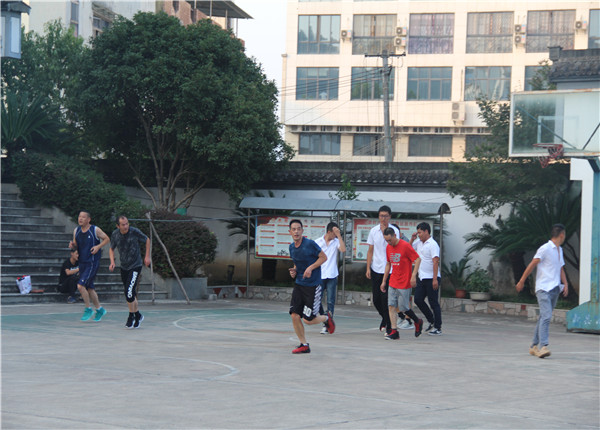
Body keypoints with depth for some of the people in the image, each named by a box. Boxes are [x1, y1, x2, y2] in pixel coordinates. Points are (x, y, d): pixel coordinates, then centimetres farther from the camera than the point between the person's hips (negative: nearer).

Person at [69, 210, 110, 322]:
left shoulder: (95, 230, -10)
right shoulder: (76, 231, 6)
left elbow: (107, 239, 1)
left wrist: (98, 246, -15)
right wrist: (72, 246, -8)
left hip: (92, 263, -7)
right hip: (82, 262, 7)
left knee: (81, 285, -16)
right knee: (89, 288, 12)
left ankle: (88, 309, 0)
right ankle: (99, 309, 27)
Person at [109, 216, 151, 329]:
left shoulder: (135, 232, -15)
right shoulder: (115, 235, -4)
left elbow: (147, 240, 2)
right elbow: (111, 249, 12)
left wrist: (147, 257, 1)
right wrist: (112, 262, -3)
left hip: (135, 266, -5)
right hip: (124, 267, 5)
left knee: (129, 292, -16)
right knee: (131, 294, 12)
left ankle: (131, 316, 2)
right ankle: (138, 315, 30)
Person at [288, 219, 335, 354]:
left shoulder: (310, 244, -14)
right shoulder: (291, 247, 7)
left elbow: (324, 257, -8)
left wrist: (311, 268, -18)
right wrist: (294, 270, 2)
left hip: (313, 286, -6)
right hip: (299, 284, 6)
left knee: (308, 319, -6)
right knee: (294, 316, -4)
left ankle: (327, 318, 26)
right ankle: (304, 345, 10)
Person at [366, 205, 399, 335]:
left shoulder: (394, 231, -3)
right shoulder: (374, 231, 8)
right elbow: (370, 251, 11)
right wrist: (368, 268, 6)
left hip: (389, 270, -4)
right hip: (376, 269, 4)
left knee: (386, 298, -7)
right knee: (376, 299, 8)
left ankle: (389, 327, 1)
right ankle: (384, 318, 34)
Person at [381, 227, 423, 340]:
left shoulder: (405, 246, -13)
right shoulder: (388, 247, 7)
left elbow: (418, 259, -12)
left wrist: (413, 276, -20)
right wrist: (384, 281, 17)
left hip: (404, 284, -6)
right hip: (393, 283, 6)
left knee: (403, 307, -3)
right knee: (391, 306, -3)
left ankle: (418, 322, 22)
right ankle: (394, 331, -1)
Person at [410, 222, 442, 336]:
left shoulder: (433, 244, -13)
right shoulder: (419, 243, 11)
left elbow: (435, 262, -19)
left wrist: (435, 279, -24)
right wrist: (412, 239, 7)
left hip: (431, 279, -8)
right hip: (421, 278, 8)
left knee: (433, 303, -4)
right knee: (418, 300, 7)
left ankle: (438, 328, 2)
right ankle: (431, 321, 23)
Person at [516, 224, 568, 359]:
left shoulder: (559, 250, 18)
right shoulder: (544, 249, -9)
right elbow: (532, 265, -7)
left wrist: (565, 284, 9)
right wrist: (521, 281, -6)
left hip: (555, 289, 8)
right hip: (543, 288, -8)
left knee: (544, 317, 10)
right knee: (546, 316, -19)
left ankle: (534, 346, 17)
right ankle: (543, 346, -26)